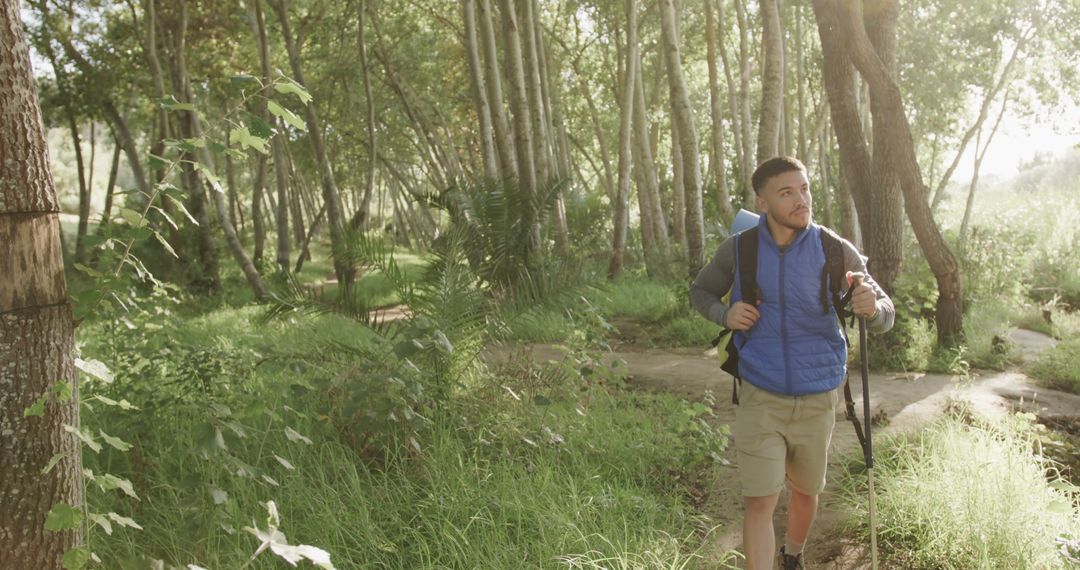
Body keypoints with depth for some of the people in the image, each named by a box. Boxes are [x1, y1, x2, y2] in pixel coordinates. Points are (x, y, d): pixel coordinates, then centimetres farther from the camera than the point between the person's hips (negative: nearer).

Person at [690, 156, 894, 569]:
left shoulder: (836, 251, -11)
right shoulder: (739, 250, -9)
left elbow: (885, 317, -8)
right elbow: (700, 292, 8)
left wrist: (873, 308, -33)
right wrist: (725, 314, -15)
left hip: (817, 399, 2)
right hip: (760, 399, -1)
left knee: (805, 492, 21)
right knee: (759, 504, -6)